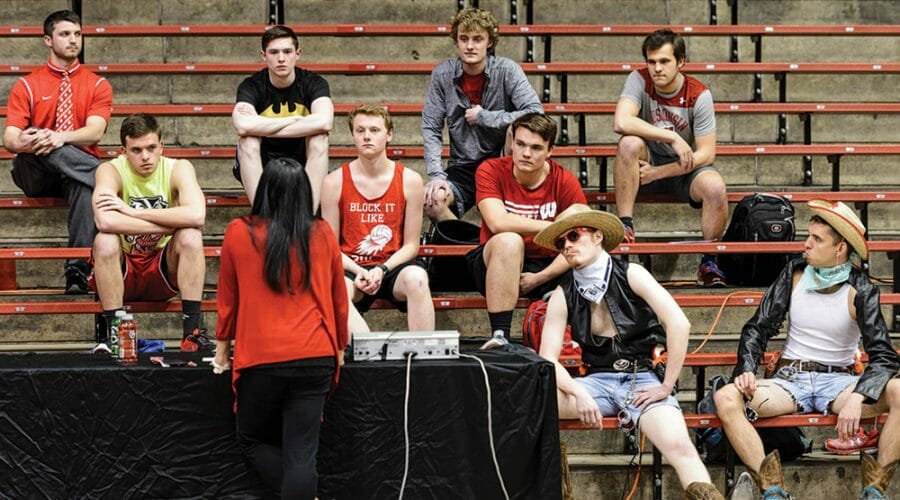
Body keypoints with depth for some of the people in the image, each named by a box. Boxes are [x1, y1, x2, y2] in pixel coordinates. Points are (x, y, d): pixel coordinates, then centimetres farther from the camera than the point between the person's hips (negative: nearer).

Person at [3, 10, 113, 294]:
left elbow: (95, 132, -7)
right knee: (40, 144, -35)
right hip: (35, 174, 0)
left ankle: (77, 271, -45)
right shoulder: (27, 86, 10)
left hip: (77, 170, 0)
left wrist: (61, 137, -29)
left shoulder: (98, 85, 10)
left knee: (87, 185, -39)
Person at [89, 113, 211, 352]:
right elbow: (105, 221, -35)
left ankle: (192, 332, -24)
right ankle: (112, 333, -25)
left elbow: (197, 215, -30)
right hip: (123, 271, -1)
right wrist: (171, 223, -29)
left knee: (191, 236, -25)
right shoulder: (111, 171, -14)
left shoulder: (178, 168, -9)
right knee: (105, 241, -31)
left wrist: (132, 211, -29)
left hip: (164, 271, 1)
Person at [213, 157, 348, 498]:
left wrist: (223, 347, 24)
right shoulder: (323, 235, 4)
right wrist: (340, 346, 29)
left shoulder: (239, 233, 0)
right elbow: (338, 299, 14)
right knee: (301, 452, 2)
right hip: (315, 357, 2)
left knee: (254, 441, 17)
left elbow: (227, 298, 9)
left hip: (260, 358, -1)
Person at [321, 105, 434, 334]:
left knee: (416, 278, -35)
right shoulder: (334, 182, 1)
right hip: (351, 267, 0)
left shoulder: (409, 180, 1)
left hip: (393, 266, 0)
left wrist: (382, 270, -14)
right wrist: (358, 272, -15)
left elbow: (411, 245, 3)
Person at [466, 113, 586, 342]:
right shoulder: (491, 171, -9)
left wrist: (539, 278, -19)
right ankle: (500, 337, -35)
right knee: (509, 240, -37)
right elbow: (497, 223, -25)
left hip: (546, 268, 1)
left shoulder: (565, 182, -5)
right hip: (498, 265, -1)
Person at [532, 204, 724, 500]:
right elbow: (548, 359, -1)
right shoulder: (563, 296, 5)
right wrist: (579, 394, -20)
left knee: (678, 445, -33)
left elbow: (679, 324, -13)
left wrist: (666, 386, -13)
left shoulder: (630, 275, -3)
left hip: (641, 379, -3)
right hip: (596, 382, 3)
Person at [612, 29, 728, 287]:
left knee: (715, 187, -31)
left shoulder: (699, 95, -13)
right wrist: (673, 137, -30)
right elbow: (621, 122, -30)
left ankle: (709, 262, -11)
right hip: (648, 161, 0)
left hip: (686, 168, 0)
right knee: (629, 143, -31)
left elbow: (706, 154, -15)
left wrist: (658, 173, -21)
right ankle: (625, 226, -26)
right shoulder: (639, 80, -12)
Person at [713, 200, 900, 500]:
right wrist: (746, 370, -14)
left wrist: (857, 399, -32)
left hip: (838, 380, -1)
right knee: (726, 399, -28)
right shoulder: (794, 274, 2)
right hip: (789, 379, 2)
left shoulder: (860, 291, -6)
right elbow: (757, 328, 6)